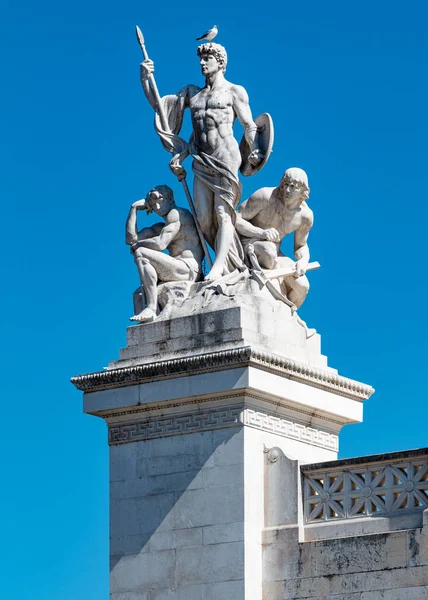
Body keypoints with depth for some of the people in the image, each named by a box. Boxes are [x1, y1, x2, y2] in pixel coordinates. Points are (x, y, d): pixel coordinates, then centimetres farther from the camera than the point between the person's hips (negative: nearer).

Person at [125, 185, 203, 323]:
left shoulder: (176, 213, -3)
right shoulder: (159, 228, 25)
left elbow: (160, 244, -17)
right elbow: (131, 239, 16)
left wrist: (137, 245, 0)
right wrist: (134, 208, 17)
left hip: (189, 269, -10)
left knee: (141, 253, -20)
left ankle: (151, 309, -28)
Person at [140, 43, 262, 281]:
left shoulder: (234, 91, 4)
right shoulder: (192, 92, 18)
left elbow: (249, 125, 1)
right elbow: (158, 104, 20)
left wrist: (255, 150, -17)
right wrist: (146, 79, 6)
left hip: (225, 156, -5)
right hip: (201, 161, 5)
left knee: (223, 212, -12)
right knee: (204, 218, -2)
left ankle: (219, 266, -19)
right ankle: (234, 262, 8)